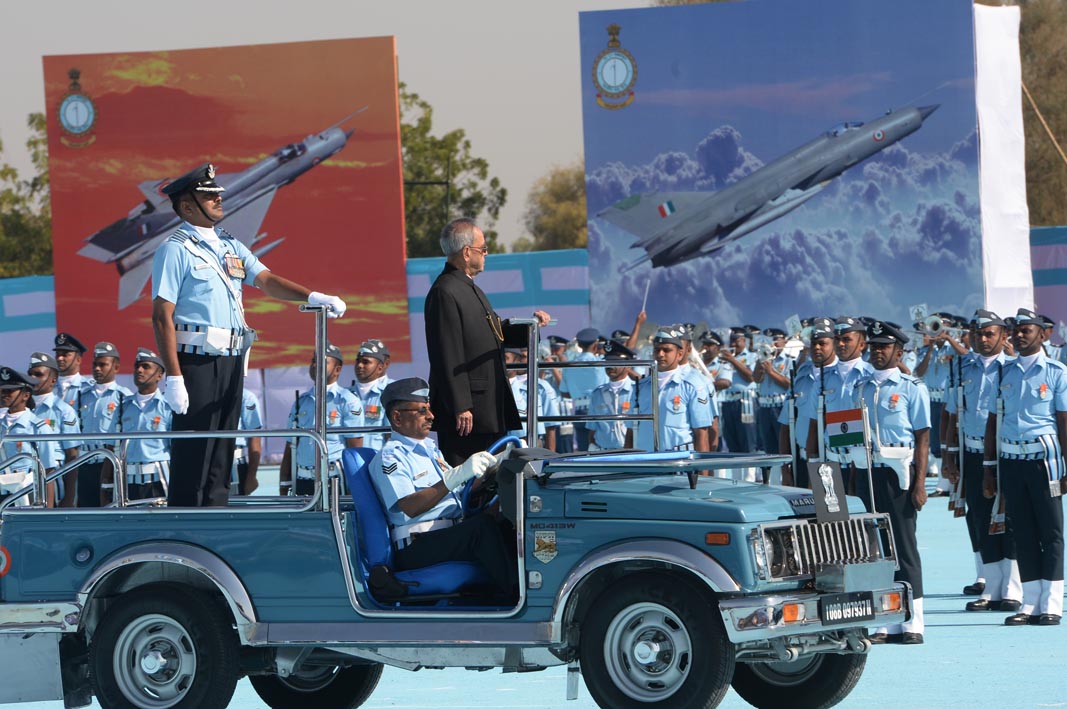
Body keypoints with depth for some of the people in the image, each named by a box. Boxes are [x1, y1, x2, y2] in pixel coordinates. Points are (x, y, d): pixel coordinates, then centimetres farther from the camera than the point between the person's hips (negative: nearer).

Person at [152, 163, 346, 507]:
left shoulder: (230, 246, 16)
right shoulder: (176, 250, -7)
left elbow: (267, 280, 6)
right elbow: (162, 316, -12)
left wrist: (313, 297, -13)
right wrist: (174, 377, -18)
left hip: (231, 362, 8)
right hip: (196, 362, -8)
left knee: (222, 452, 11)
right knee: (192, 455, -7)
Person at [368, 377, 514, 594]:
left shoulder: (429, 447, 24)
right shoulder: (390, 458, -4)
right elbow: (410, 507, -20)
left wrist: (488, 465, 13)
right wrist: (457, 475, -28)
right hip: (416, 547, -8)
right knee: (483, 525, -31)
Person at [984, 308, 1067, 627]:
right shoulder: (1004, 372, 11)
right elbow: (994, 420, 13)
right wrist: (989, 466, 10)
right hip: (1010, 458, 4)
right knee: (1023, 532, 7)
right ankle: (1030, 603, 11)